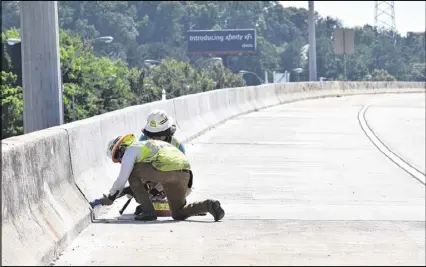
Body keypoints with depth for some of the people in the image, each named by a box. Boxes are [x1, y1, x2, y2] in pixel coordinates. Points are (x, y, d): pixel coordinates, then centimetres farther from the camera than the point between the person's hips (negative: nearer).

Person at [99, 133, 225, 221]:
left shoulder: (130, 151, 10)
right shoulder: (148, 144, 36)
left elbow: (121, 180, 8)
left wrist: (110, 198, 22)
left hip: (167, 170, -8)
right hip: (185, 173, 8)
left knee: (132, 173, 12)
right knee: (178, 214, 21)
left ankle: (148, 211, 6)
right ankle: (209, 205, -1)